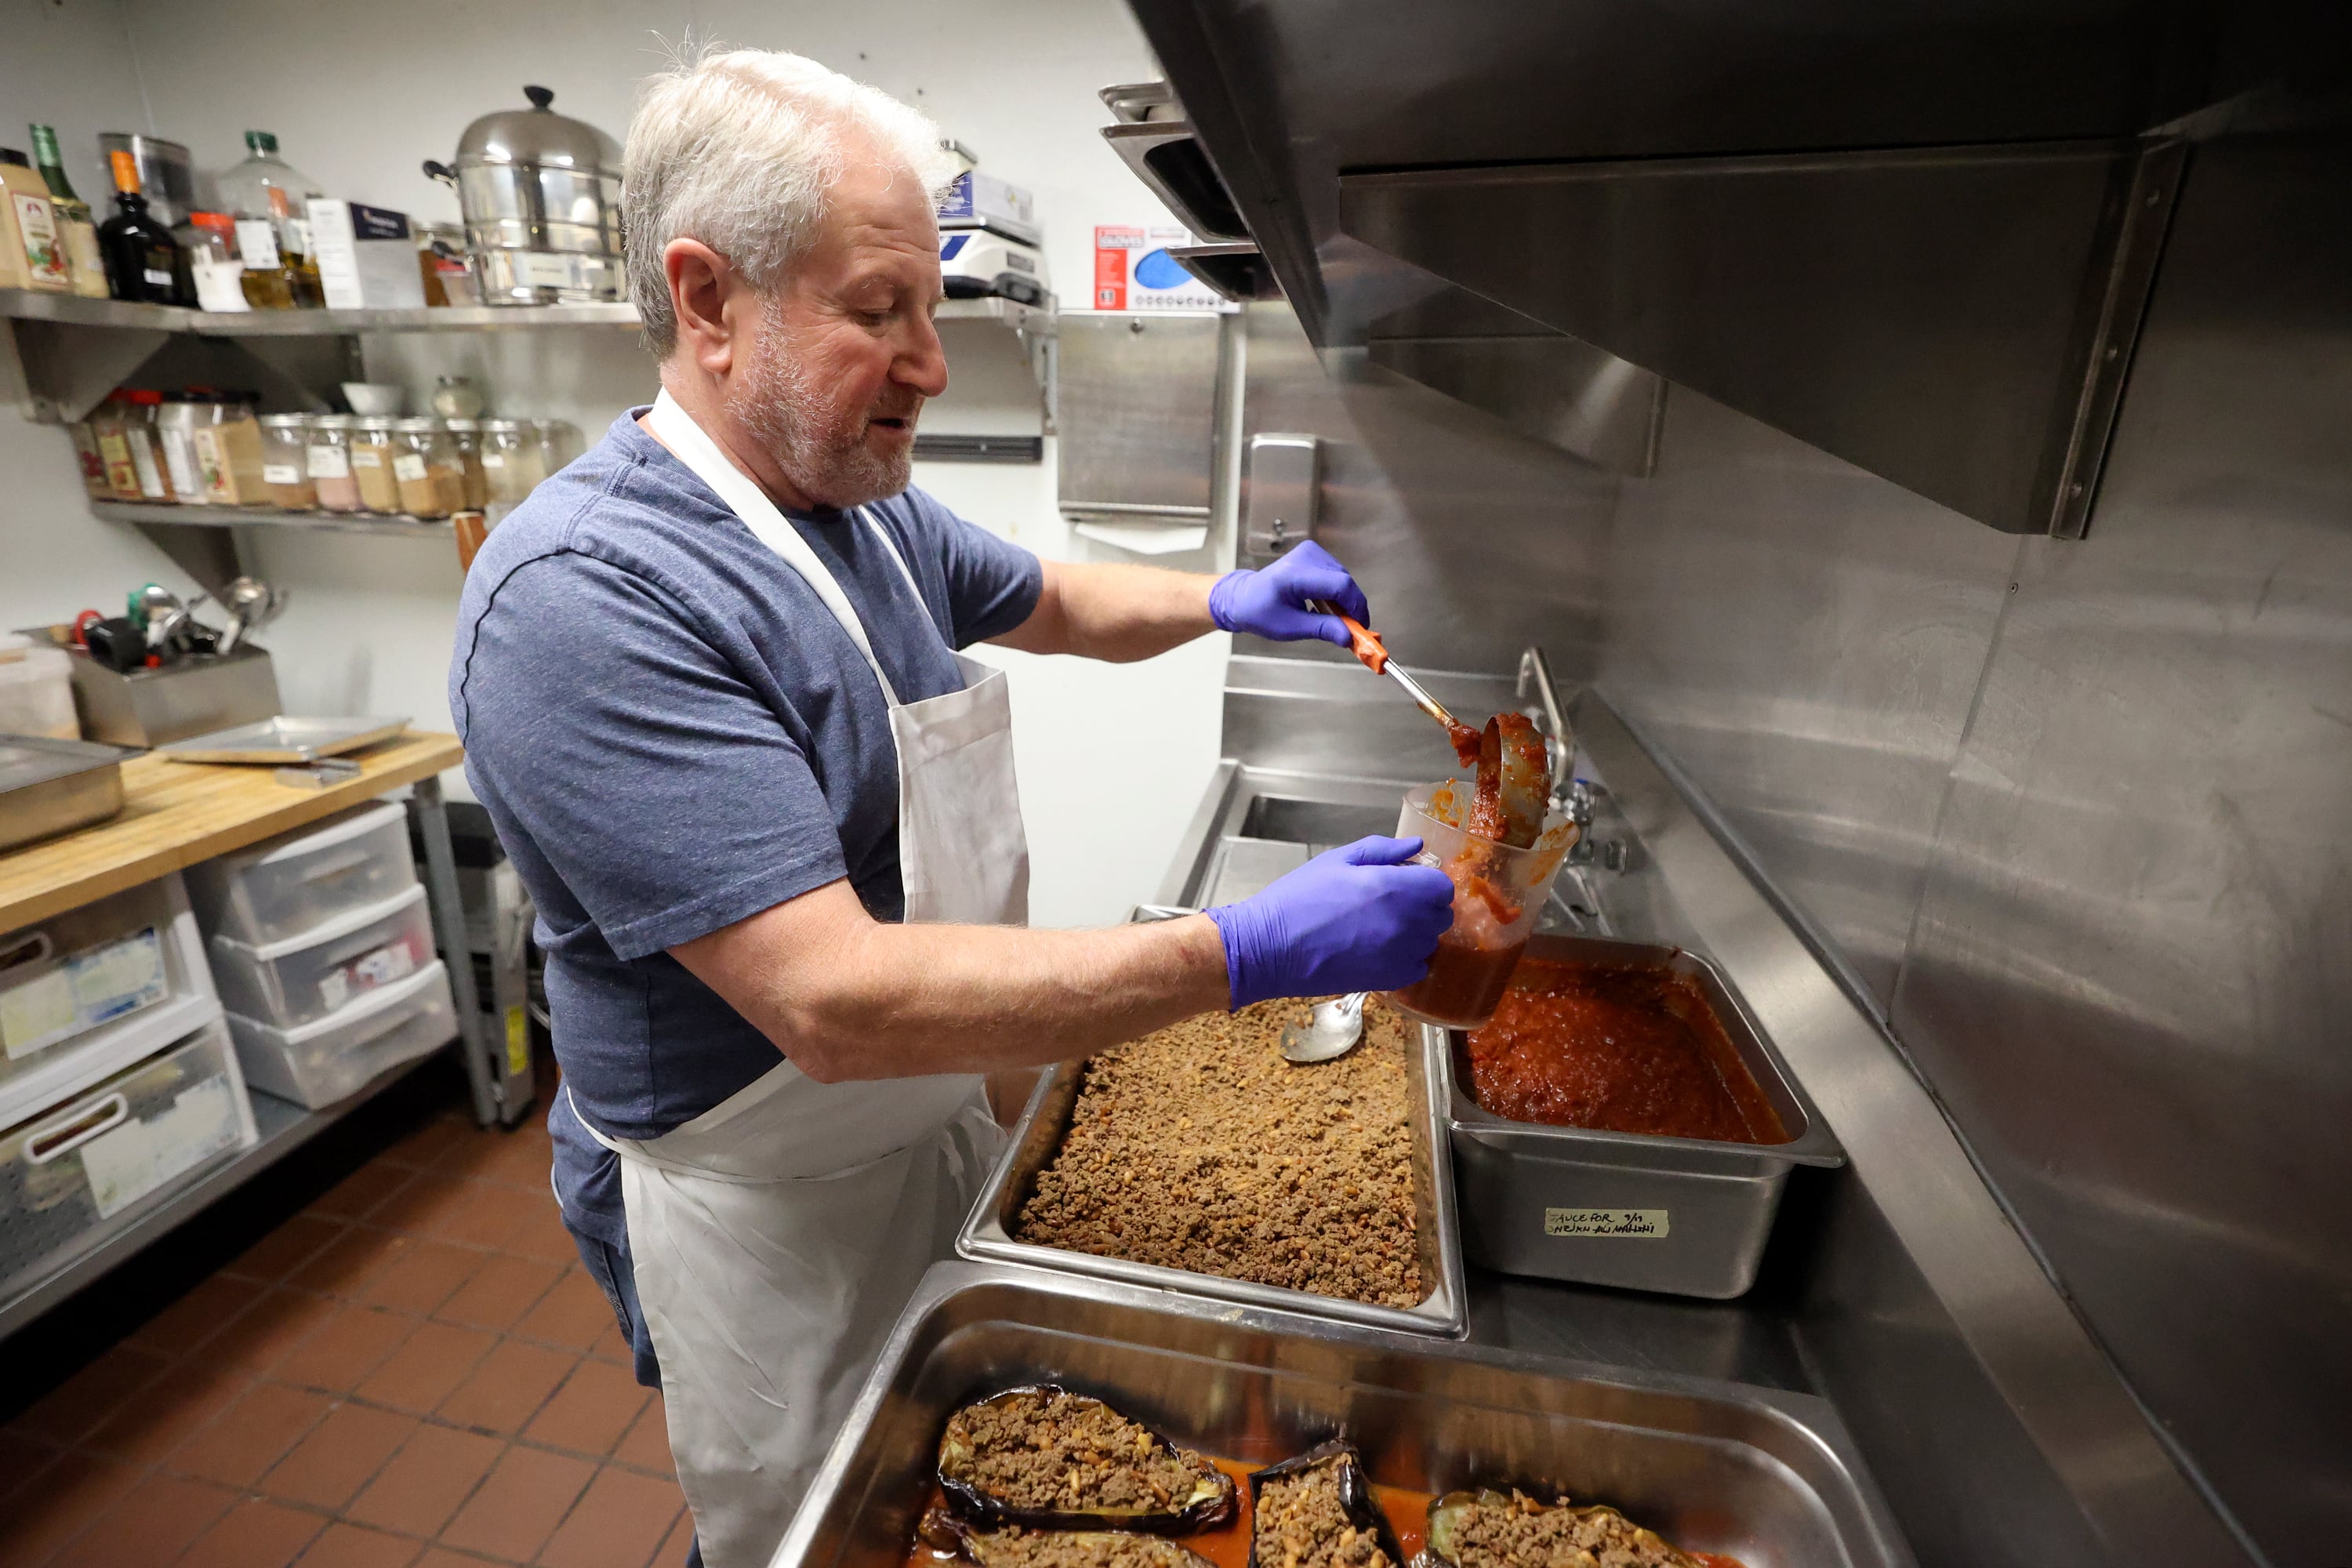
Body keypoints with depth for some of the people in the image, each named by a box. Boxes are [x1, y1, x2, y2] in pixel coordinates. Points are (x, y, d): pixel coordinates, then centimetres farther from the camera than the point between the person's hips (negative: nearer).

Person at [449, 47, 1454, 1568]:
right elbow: (835, 1002, -35)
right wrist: (1244, 954, -36)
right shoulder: (586, 599, -29)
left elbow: (1052, 603, 16)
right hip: (768, 1210, -7)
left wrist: (1228, 600, -2)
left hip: (934, 1123, 7)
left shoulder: (868, 509, -1)